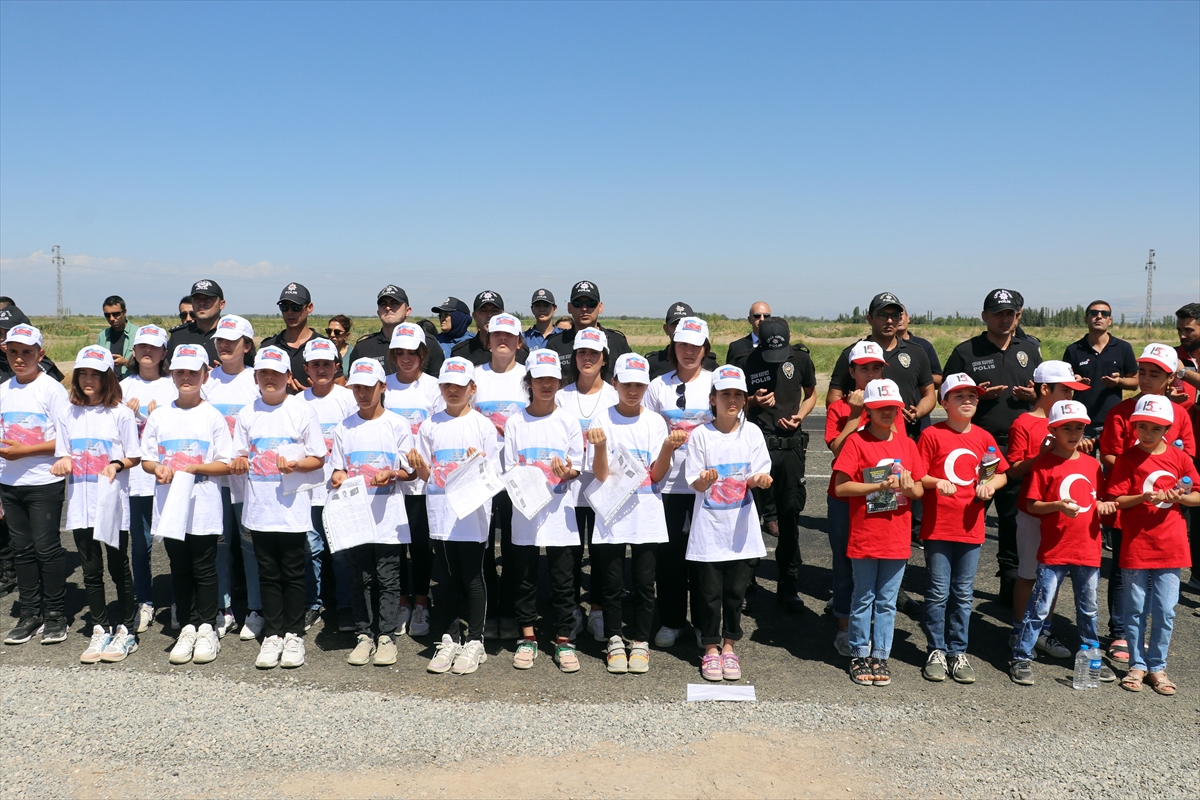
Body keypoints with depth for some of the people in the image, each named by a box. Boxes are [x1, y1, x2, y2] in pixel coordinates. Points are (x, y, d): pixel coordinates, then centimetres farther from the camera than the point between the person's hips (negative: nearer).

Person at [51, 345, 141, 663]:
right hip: (80, 503, 4)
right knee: (91, 569, 10)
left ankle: (127, 630, 16)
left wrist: (116, 465, -20)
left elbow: (134, 457, -2)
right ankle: (100, 629, 22)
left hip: (113, 502, -4)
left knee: (118, 567, 4)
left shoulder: (121, 414, -4)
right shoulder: (69, 415, 8)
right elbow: (63, 455, 14)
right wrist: (63, 463, -8)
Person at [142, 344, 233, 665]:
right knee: (179, 570, 11)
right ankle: (187, 628, 20)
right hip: (168, 504, 3)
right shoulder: (159, 416, 7)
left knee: (204, 569, 4)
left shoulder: (213, 416, -2)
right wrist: (158, 468, -13)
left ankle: (207, 629, 15)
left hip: (204, 506, -3)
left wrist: (194, 468, -18)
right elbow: (146, 459, 9)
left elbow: (225, 464, -4)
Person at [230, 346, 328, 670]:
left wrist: (295, 465, -19)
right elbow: (239, 459, 10)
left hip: (292, 507, -3)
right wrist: (239, 464, -12)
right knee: (268, 574, 10)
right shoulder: (247, 414, 6)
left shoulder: (302, 411, -2)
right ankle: (272, 635, 19)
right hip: (259, 508, 3)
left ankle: (293, 635, 15)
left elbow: (318, 458, -1)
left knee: (293, 574, 4)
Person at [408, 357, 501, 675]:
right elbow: (424, 474, 9)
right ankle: (450, 639, 23)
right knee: (448, 578, 11)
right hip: (441, 512, 3)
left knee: (472, 577, 4)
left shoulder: (483, 425, -1)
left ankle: (474, 642, 15)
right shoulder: (430, 426, 8)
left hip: (473, 512, -3)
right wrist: (419, 467, -12)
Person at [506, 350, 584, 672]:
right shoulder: (515, 422, 3)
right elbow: (509, 468, 4)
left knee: (563, 579, 3)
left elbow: (577, 466, 3)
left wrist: (567, 473, -18)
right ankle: (527, 637, 23)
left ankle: (563, 640, 15)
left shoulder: (568, 420, 2)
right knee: (524, 577, 8)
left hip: (559, 510, 0)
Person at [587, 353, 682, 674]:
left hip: (647, 516, 1)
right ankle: (615, 641, 22)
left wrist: (668, 447, -19)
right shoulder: (602, 421, -2)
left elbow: (658, 474, -3)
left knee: (644, 582, 6)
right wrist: (599, 445, -24)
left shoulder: (655, 422, 3)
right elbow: (601, 475, -8)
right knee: (611, 582, 5)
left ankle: (639, 642, 21)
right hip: (611, 515, -1)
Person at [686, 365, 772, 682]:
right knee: (709, 592, 5)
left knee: (736, 590, 10)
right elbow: (696, 485, -7)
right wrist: (706, 480, -29)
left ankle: (729, 646, 26)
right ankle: (710, 648, 21)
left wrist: (758, 480, -24)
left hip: (741, 526, 2)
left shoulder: (752, 433, 1)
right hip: (709, 527, -2)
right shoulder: (700, 435, -6)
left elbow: (758, 478, -2)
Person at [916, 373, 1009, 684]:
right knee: (938, 593, 3)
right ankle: (936, 651, 15)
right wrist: (936, 482, -22)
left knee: (964, 594, 10)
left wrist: (991, 483, -7)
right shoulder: (932, 435, -4)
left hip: (971, 527, 3)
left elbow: (1002, 474, 14)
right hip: (938, 527, -3)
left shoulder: (984, 438, 8)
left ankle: (958, 652, 20)